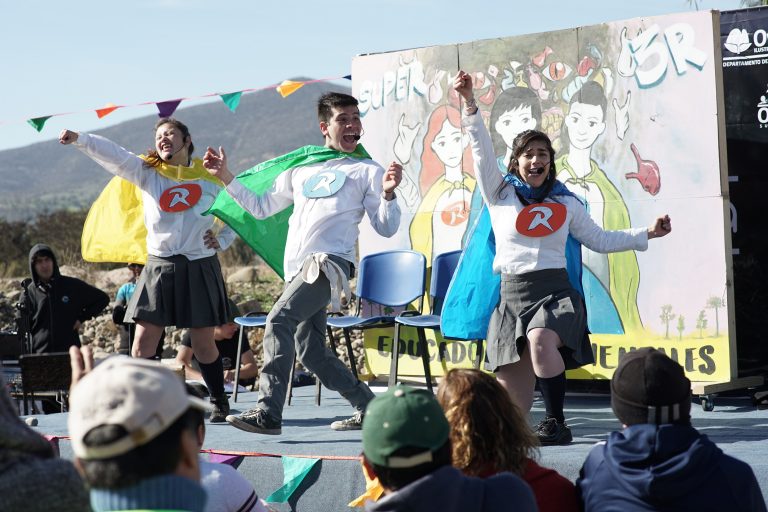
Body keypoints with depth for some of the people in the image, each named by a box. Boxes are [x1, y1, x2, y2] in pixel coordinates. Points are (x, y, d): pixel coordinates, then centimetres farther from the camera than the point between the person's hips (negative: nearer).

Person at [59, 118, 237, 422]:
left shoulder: (209, 178, 4)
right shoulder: (147, 173, 4)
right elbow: (112, 155, -11)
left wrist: (221, 240, -1)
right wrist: (79, 139, -27)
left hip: (200, 269, -1)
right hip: (159, 268, 1)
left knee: (203, 344, 5)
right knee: (143, 343, -6)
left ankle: (219, 403, 23)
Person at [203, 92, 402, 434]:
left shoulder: (367, 171, 9)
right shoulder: (301, 169, 23)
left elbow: (386, 229, 3)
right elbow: (261, 207, 28)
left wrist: (388, 194, -15)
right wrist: (226, 178, 21)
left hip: (330, 262, -6)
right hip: (298, 269, 6)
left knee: (279, 320, -23)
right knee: (310, 352, 6)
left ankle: (268, 412, -25)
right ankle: (368, 407, 19)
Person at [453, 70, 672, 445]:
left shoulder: (565, 203, 13)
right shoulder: (500, 195, 8)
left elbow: (599, 239, 21)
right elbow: (481, 148, -2)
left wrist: (647, 234, 16)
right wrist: (469, 103, -11)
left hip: (556, 292, 0)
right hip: (513, 296, 0)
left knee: (540, 339, -37)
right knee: (511, 405, -3)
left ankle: (557, 424, -24)